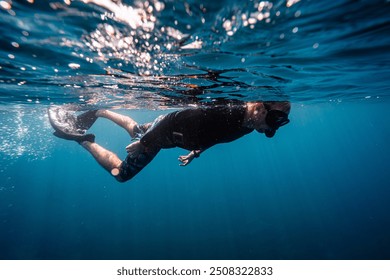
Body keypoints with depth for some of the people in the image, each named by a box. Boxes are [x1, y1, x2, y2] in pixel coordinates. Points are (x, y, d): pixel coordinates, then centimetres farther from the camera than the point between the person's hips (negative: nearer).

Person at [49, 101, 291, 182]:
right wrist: (142, 144, -20)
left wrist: (196, 153, 16)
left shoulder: (247, 124, -10)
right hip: (164, 129, -8)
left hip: (172, 131, 8)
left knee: (136, 130, 33)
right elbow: (181, 120, -32)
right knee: (119, 173, 6)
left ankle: (98, 112, 47)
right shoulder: (224, 112, -39)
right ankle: (82, 139, 18)